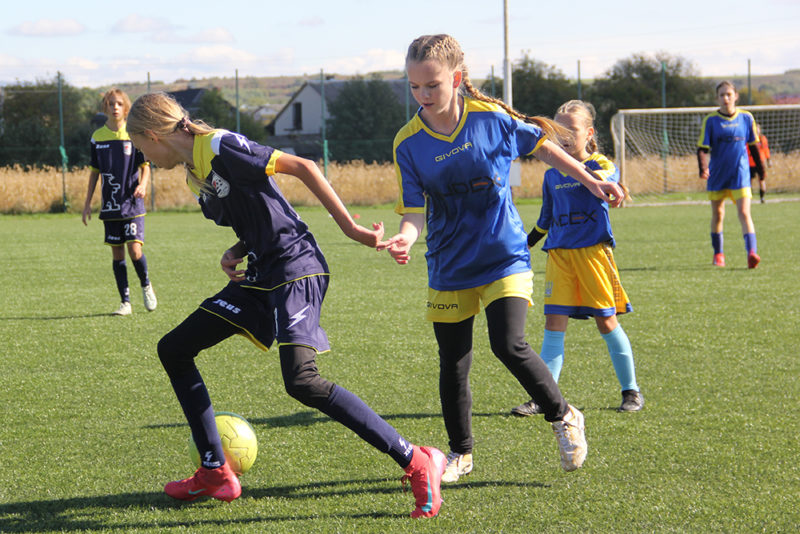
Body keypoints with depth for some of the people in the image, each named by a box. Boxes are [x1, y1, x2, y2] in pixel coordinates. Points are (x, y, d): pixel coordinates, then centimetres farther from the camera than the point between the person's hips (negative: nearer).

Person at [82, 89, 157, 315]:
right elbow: (94, 171, 13)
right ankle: (125, 302, 10)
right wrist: (87, 203, 10)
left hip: (132, 203, -3)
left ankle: (146, 285, 16)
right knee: (117, 252, 4)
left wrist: (143, 184, -19)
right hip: (110, 205, 3)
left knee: (135, 250, -12)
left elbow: (145, 166, 2)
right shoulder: (98, 137, 5)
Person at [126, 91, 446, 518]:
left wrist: (349, 227, -17)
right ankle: (215, 473, 15)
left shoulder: (220, 147, -14)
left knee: (301, 381, -26)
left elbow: (301, 167, -15)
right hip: (260, 276, 10)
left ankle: (416, 463, -19)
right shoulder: (194, 171, 15)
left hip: (295, 267, -10)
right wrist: (237, 253, 3)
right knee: (173, 350, 10)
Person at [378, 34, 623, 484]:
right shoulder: (409, 143, -9)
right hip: (450, 266, 2)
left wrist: (591, 182, 9)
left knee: (510, 345, -18)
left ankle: (564, 417, 6)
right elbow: (415, 210, -9)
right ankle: (461, 453, 28)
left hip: (504, 257, -2)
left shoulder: (491, 118, -10)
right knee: (453, 363, 7)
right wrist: (405, 238, -32)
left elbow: (541, 144, 7)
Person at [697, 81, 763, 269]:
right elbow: (702, 147, -5)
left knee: (744, 212, -14)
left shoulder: (746, 118, 2)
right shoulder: (710, 120, -3)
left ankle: (752, 253, -25)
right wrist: (703, 168, -21)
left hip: (740, 174, -1)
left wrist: (761, 168, 16)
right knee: (717, 214, 10)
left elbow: (753, 144, 13)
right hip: (717, 175, 1)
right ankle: (718, 254, 26)